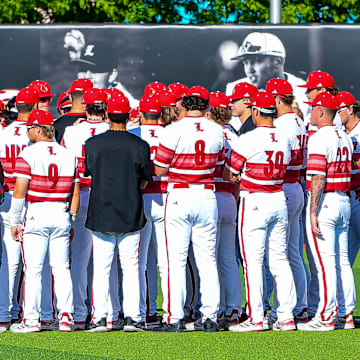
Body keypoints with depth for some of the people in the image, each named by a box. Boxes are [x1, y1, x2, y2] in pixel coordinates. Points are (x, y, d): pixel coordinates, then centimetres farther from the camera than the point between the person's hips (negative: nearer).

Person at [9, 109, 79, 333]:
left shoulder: (29, 154, -7)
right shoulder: (68, 155, 8)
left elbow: (20, 191, -10)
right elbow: (75, 193, 10)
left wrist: (14, 221, -3)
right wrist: (71, 221, 18)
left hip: (36, 214, -4)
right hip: (61, 214, 4)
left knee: (33, 268, -2)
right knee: (62, 268, 9)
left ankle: (31, 319, -2)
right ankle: (66, 316, 5)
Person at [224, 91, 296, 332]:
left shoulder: (248, 140, -12)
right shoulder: (284, 140, 7)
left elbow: (229, 174, -6)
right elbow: (282, 171, 13)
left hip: (254, 202, -6)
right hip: (279, 199, 6)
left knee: (253, 261, -3)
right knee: (279, 260, 10)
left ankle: (256, 318, -5)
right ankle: (286, 317, 9)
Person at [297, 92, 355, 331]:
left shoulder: (319, 139, -15)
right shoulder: (345, 138, 13)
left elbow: (318, 179, -20)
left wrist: (313, 212, -20)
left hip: (324, 202, -9)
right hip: (344, 202, 9)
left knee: (325, 263, -7)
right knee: (342, 261, 11)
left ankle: (325, 317, -7)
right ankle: (345, 315, 13)